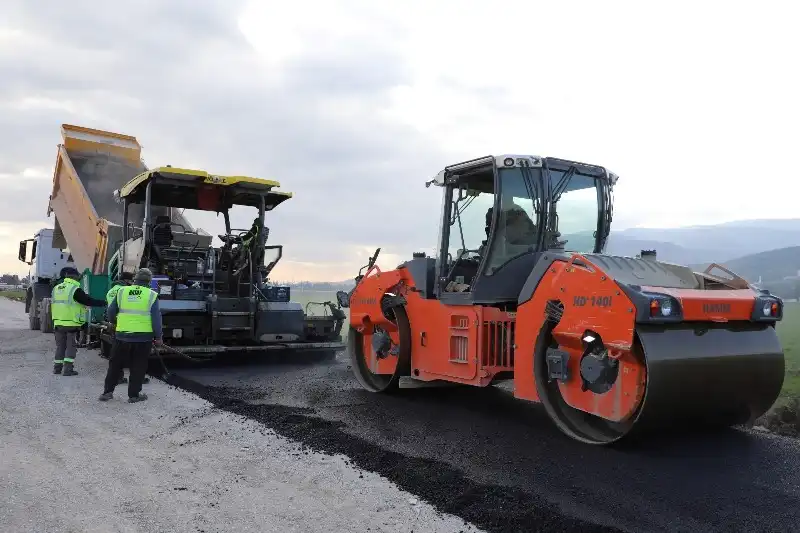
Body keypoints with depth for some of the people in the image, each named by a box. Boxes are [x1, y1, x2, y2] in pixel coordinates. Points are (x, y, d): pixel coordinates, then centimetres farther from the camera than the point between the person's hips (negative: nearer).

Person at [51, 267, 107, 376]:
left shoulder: (56, 288, 12)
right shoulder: (75, 289, -12)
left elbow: (53, 305, 20)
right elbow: (89, 301, -11)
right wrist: (104, 302, -2)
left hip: (58, 323, 7)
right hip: (72, 323, -7)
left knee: (60, 346, 14)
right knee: (71, 347, 0)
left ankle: (57, 367, 17)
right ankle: (68, 369, -4)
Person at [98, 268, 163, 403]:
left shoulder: (122, 292, 3)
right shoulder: (151, 295, -4)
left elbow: (111, 312, 9)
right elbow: (156, 318, -6)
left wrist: (114, 323, 30)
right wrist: (158, 336, 3)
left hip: (122, 335, 2)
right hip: (143, 337, -2)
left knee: (115, 365, 15)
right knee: (138, 367, 7)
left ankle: (107, 392, 19)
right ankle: (134, 395, 11)